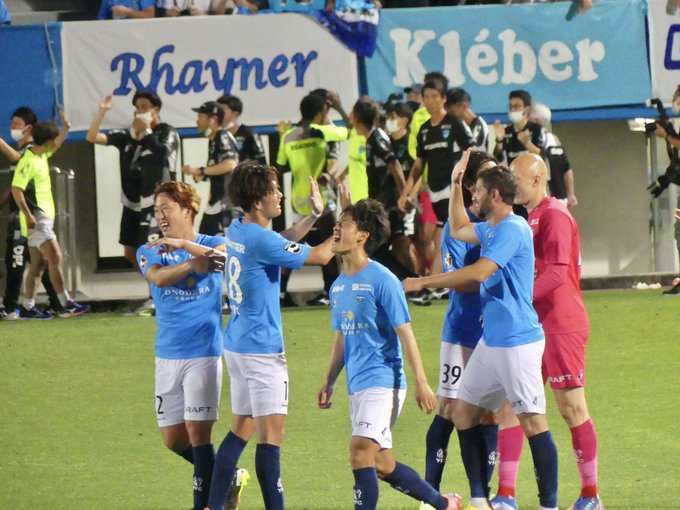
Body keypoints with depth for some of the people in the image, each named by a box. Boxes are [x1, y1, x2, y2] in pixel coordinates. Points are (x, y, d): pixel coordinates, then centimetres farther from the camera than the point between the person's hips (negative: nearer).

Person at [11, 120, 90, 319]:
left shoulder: (42, 155, 11)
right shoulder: (28, 161, -17)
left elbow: (56, 145, 32)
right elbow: (16, 189, -22)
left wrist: (66, 128, 18)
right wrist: (27, 214, -25)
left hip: (44, 217, 10)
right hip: (36, 218, -10)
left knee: (38, 263, 10)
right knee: (55, 257, -14)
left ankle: (28, 307, 13)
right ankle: (66, 305, -16)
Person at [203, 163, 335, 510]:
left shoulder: (238, 231, 8)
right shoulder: (260, 240, -19)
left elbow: (280, 244, 25)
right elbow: (320, 256, -14)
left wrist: (313, 215, 16)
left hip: (237, 345, 10)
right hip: (261, 348, -10)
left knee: (241, 429, 14)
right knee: (271, 433, -8)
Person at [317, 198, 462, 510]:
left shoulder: (382, 280, -10)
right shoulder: (339, 286, 13)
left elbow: (405, 334, -11)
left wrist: (421, 383, -13)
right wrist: (329, 382, 19)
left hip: (382, 380, -8)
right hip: (357, 385, 8)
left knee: (361, 451, -21)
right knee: (382, 465, 11)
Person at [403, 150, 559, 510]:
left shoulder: (512, 229, -16)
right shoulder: (491, 228, 15)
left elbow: (479, 272, -25)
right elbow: (460, 230, 35)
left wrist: (424, 282, -19)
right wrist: (455, 185, 26)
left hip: (517, 341, -11)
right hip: (491, 341, 11)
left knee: (532, 422, -8)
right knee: (463, 413, 10)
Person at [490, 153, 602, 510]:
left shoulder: (554, 216, -13)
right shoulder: (532, 217, 16)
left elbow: (557, 272, -22)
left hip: (561, 326, -9)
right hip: (532, 326, 9)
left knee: (572, 408, -1)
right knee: (510, 403, 3)